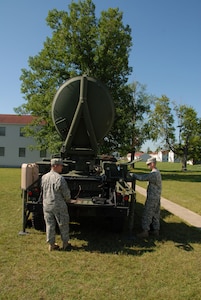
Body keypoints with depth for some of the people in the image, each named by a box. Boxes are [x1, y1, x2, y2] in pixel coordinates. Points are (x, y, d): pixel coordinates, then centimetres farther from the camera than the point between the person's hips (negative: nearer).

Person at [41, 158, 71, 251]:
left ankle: (51, 244, 21)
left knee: (49, 225, 13)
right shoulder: (60, 178, -19)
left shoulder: (44, 177, 0)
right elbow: (66, 193, -14)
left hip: (46, 205, 5)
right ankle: (65, 244, 22)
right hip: (59, 205, -5)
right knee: (63, 224, 11)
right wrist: (67, 199, 8)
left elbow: (43, 190, 10)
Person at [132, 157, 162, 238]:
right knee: (155, 214, 15)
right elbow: (146, 176, 12)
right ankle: (156, 230, 22)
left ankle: (145, 231, -2)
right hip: (157, 197, 10)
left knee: (147, 214, -4)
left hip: (152, 197, -10)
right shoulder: (157, 172, 13)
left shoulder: (153, 174, -21)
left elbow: (142, 178, -25)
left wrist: (133, 175, -16)